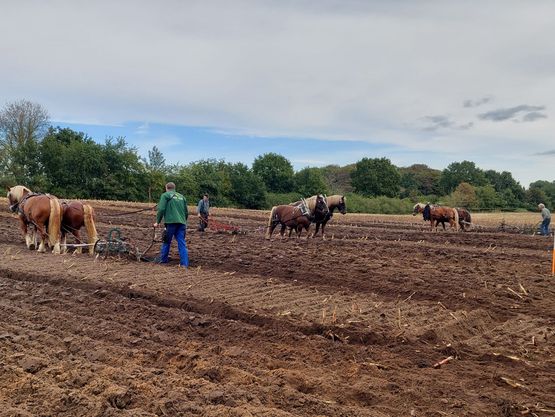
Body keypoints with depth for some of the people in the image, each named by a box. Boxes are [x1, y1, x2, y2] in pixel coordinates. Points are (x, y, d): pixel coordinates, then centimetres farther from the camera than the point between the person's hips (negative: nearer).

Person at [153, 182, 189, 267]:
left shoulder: (165, 195, 5)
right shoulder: (181, 196, 20)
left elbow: (161, 209, -7)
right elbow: (186, 212, 20)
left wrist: (157, 222, 1)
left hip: (171, 222, -4)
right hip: (181, 223, 4)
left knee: (166, 242, 11)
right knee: (182, 243, 2)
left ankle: (163, 260, 20)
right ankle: (184, 264, -5)